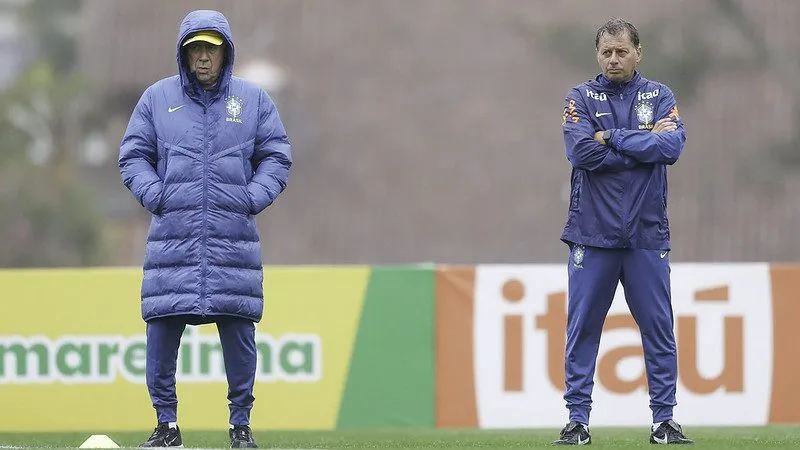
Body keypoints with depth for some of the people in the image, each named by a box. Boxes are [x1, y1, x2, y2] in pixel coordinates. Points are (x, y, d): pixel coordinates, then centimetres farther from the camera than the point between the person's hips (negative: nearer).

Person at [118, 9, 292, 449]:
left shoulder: (253, 99, 10)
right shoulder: (157, 98, 9)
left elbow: (276, 157, 13)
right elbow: (133, 156, 12)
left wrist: (253, 198, -2)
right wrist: (154, 195, -4)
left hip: (233, 235, 0)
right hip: (173, 235, 0)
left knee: (238, 330, -2)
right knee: (162, 328, -4)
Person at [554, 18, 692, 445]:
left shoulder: (659, 97, 7)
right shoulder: (581, 98, 5)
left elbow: (671, 147, -11)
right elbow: (582, 153, -12)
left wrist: (612, 138, -11)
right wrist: (643, 146, -10)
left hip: (647, 236, 1)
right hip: (592, 235, -1)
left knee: (658, 329, 2)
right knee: (582, 330, 0)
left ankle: (664, 422, 7)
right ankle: (577, 421, 4)